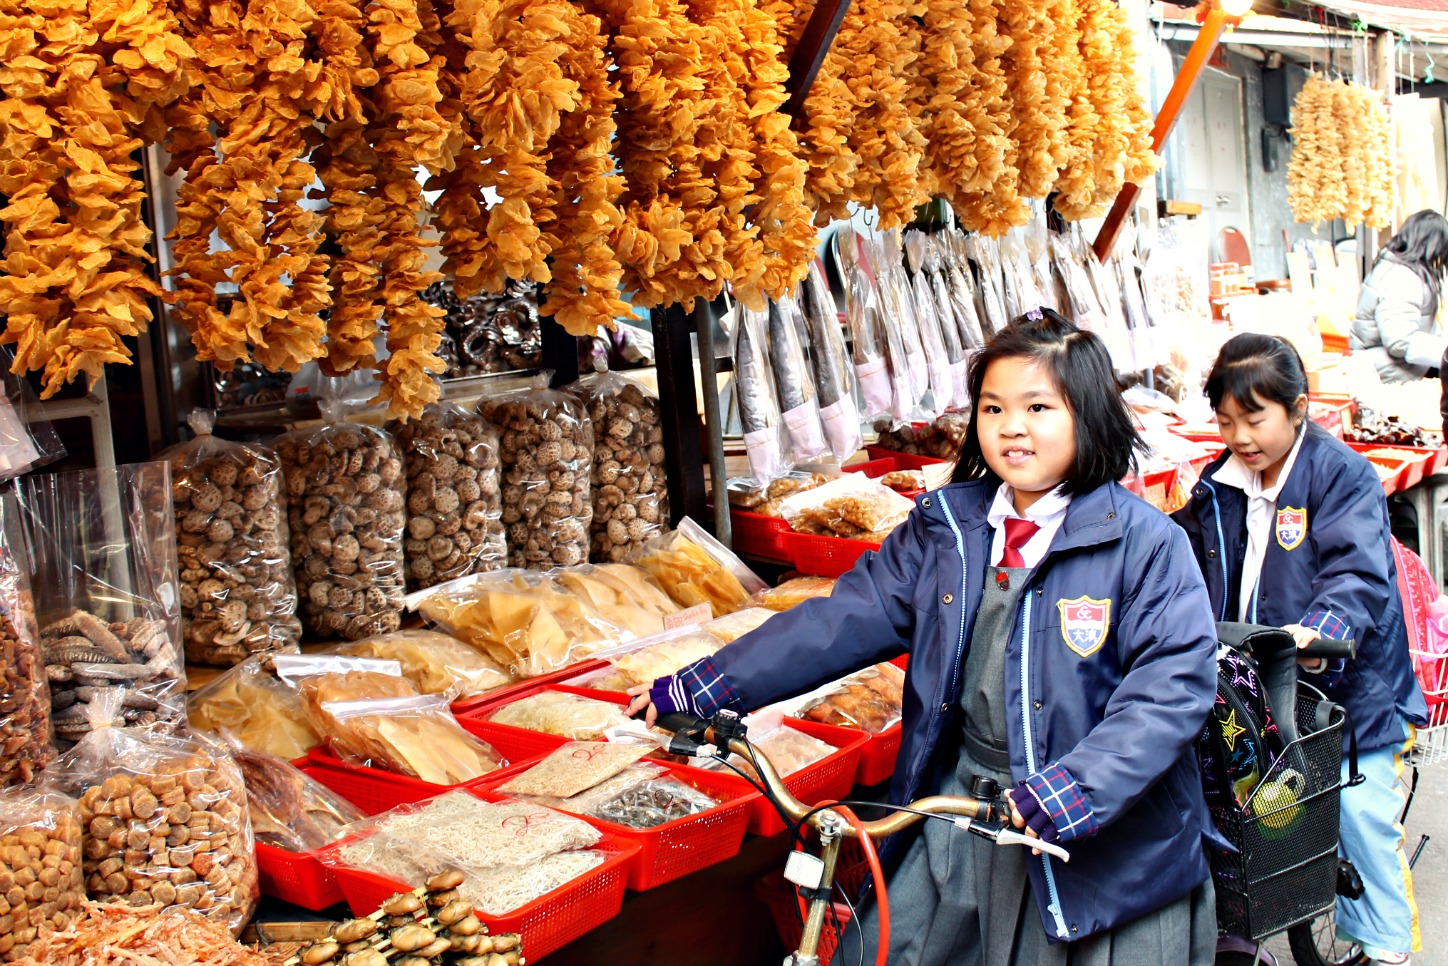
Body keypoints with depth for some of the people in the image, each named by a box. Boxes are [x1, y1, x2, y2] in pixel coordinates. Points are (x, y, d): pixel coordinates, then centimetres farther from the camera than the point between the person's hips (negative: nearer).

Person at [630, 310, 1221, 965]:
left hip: (1111, 839, -3)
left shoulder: (1144, 541, -11)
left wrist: (1077, 788, -30)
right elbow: (847, 618, 1)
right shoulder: (944, 525, 3)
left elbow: (1177, 677, -18)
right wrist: (697, 689, -5)